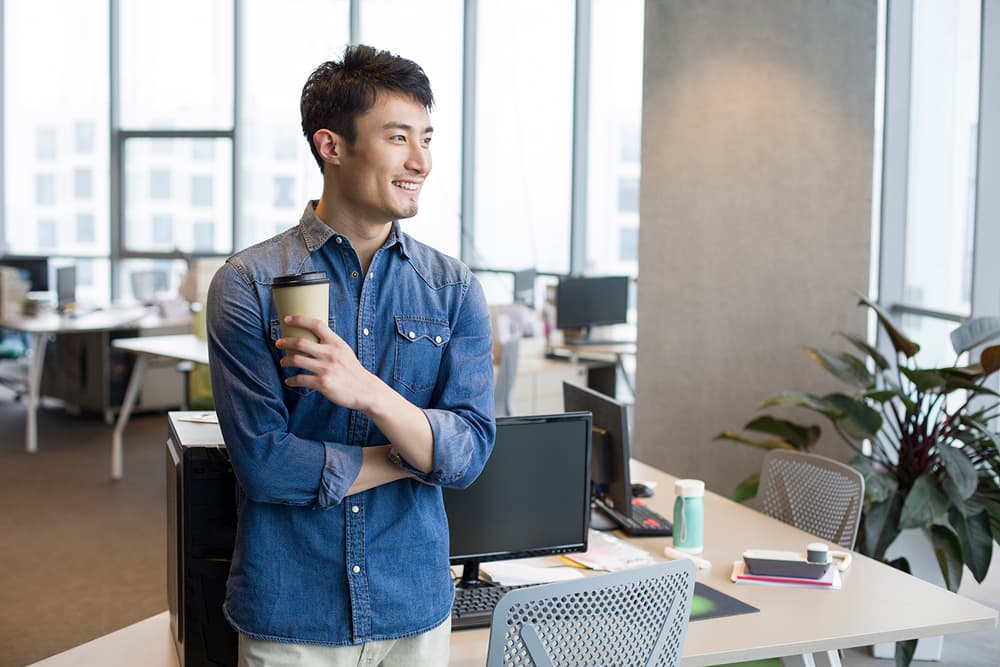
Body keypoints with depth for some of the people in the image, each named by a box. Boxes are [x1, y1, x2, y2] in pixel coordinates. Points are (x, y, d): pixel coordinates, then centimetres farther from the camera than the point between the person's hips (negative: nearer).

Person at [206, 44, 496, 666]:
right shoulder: (248, 283, -9)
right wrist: (416, 455, -9)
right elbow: (265, 463, -16)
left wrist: (369, 393, -26)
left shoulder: (454, 288, 0)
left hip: (417, 609, 3)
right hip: (289, 615, -2)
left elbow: (470, 452, -9)